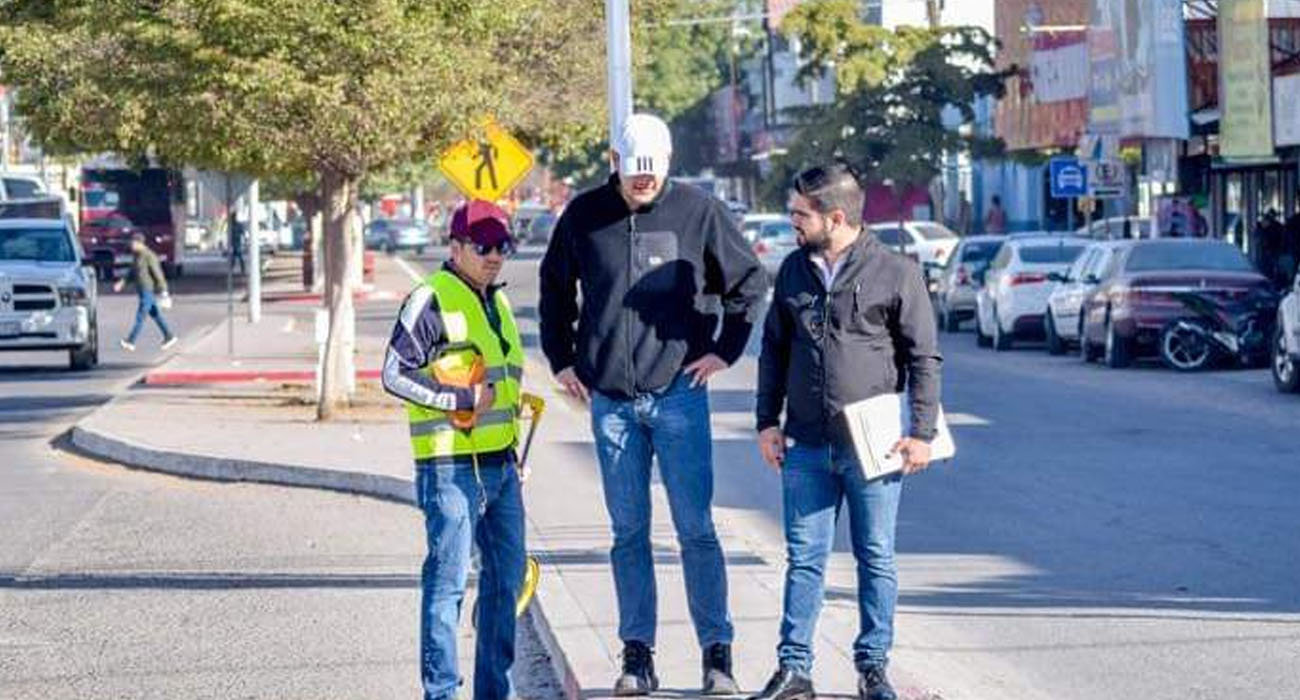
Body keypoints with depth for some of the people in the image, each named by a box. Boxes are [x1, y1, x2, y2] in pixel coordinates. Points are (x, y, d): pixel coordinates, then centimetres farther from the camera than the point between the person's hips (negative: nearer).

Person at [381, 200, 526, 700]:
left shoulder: (497, 302, 18)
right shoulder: (431, 300, -9)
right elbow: (395, 375, -15)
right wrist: (464, 400, -16)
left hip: (500, 464, 8)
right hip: (451, 467, -8)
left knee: (506, 575, 11)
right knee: (448, 580, -6)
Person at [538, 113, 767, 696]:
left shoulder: (699, 212, -1)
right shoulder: (583, 215, 5)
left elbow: (749, 281, 10)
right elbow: (554, 288, 20)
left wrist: (725, 350, 3)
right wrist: (561, 359, 13)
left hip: (678, 392, -2)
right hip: (610, 400, 2)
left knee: (696, 529, -3)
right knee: (628, 533, 6)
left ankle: (717, 652, 3)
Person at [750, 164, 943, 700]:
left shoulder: (896, 273, -4)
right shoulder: (794, 270, 9)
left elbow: (924, 358, -1)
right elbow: (773, 349, 16)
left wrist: (922, 432, -6)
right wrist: (767, 422, 9)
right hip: (806, 444, 3)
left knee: (876, 559, 5)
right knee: (804, 557, 4)